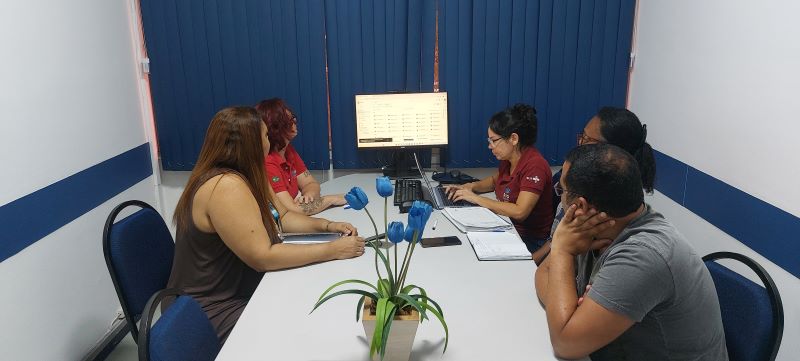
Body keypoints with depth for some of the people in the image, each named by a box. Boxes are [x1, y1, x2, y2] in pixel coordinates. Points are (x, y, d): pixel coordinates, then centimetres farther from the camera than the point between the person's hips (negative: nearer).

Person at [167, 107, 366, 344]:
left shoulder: (248, 177, 4)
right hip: (216, 313, -9)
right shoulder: (226, 186, -27)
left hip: (242, 293, 9)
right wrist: (333, 250, -26)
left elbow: (282, 217, 13)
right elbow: (262, 257, -29)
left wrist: (326, 226, -4)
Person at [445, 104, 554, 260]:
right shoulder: (508, 159, 2)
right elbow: (494, 180, 23)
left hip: (528, 240, -7)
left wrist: (476, 198, -22)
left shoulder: (535, 165, -22)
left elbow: (519, 212, -30)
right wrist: (470, 187, 3)